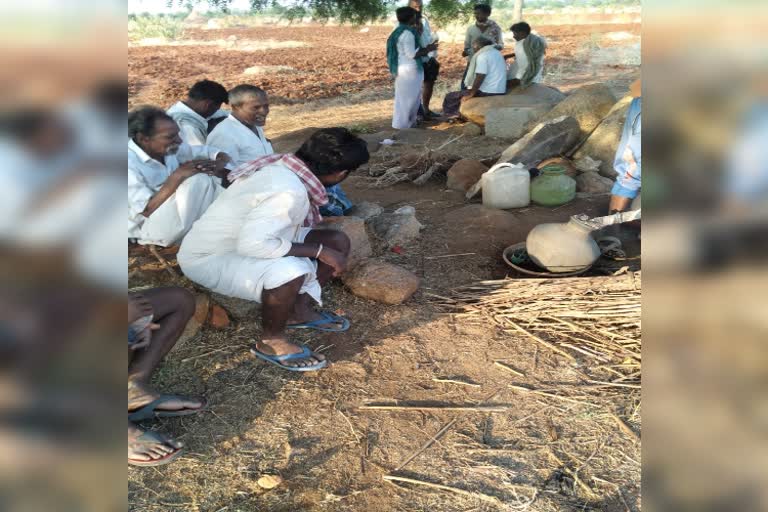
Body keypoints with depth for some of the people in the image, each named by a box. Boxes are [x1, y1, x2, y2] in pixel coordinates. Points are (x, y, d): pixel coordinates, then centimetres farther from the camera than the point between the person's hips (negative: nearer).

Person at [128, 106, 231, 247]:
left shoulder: (168, 148, -3)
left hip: (178, 215, 8)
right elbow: (148, 210, -27)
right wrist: (177, 176, -31)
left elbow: (222, 156, 2)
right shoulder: (130, 164, -23)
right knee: (198, 181, -25)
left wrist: (218, 165, -22)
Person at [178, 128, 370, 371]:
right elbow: (252, 244, -37)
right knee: (291, 271, -37)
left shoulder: (284, 166, -4)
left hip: (241, 240, 9)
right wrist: (319, 251, -28)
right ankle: (271, 342, -11)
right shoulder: (289, 192, -31)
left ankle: (299, 310, 15)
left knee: (337, 242, -1)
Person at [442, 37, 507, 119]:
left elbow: (479, 78, -22)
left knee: (450, 97, 0)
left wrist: (471, 94, -15)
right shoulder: (497, 53, 15)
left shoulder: (482, 56, -13)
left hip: (487, 92, -10)